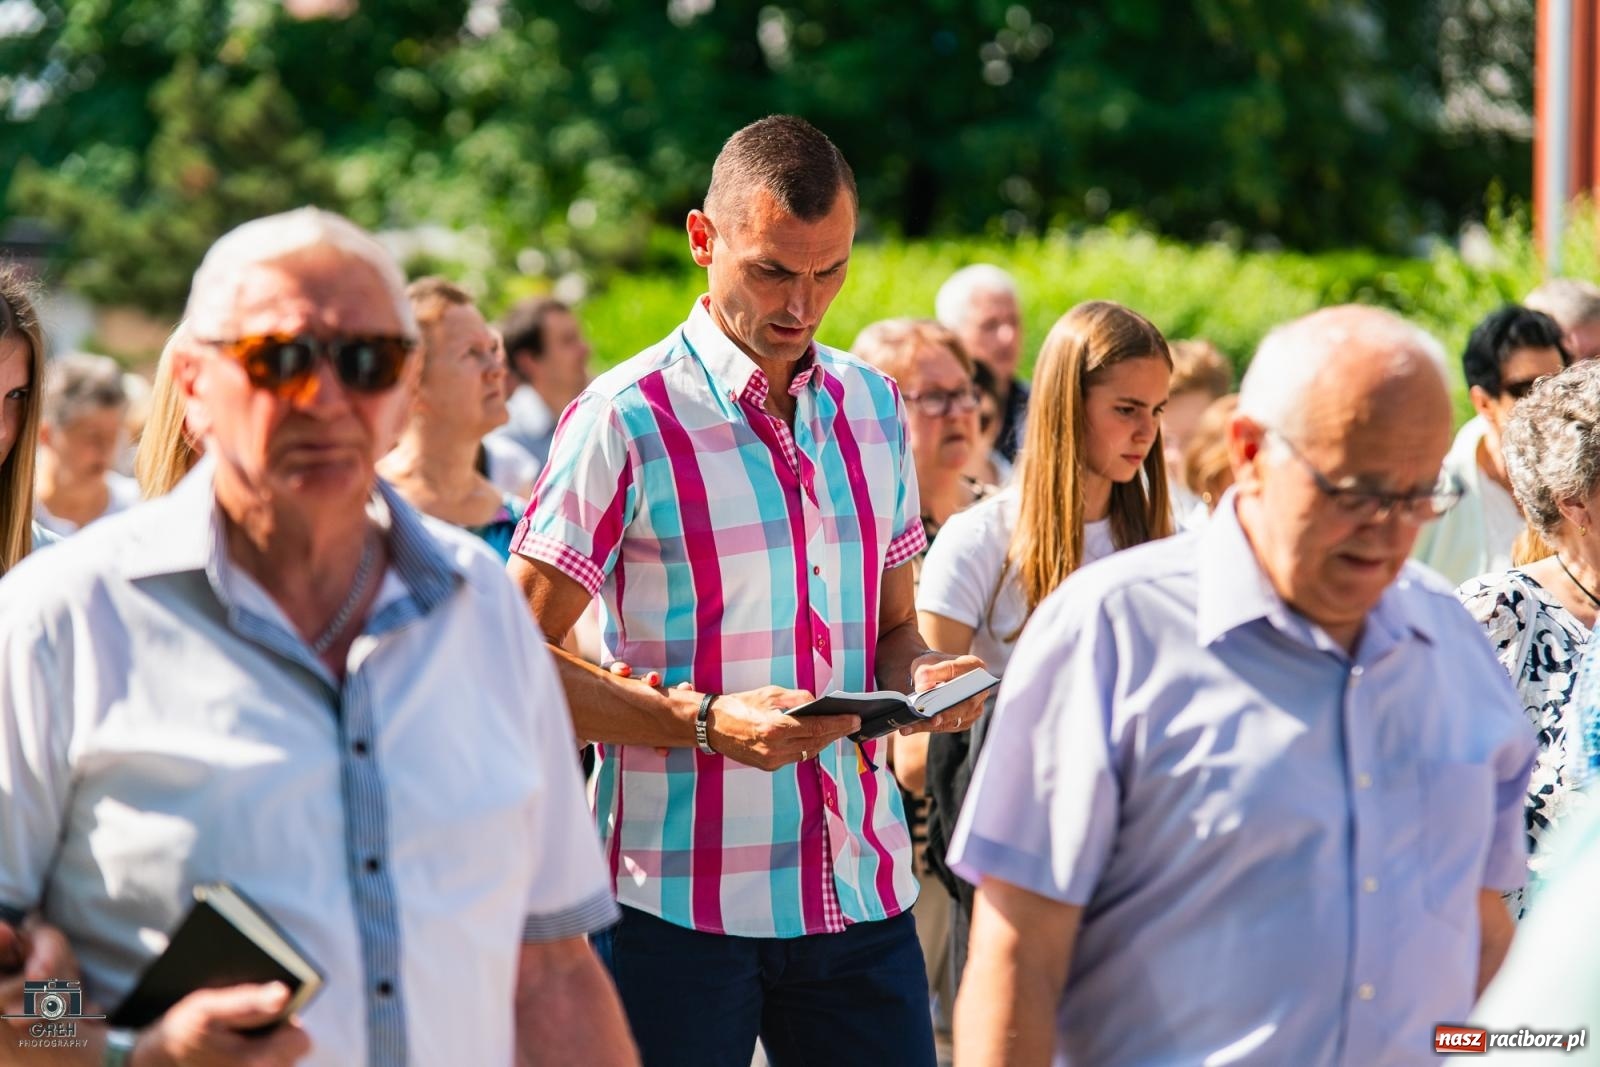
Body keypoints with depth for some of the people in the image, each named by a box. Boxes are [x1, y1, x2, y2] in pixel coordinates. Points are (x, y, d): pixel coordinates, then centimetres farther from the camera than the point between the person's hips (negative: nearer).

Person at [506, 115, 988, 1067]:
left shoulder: (874, 408, 13)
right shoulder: (627, 419, -6)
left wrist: (923, 674, -2)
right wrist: (708, 723, -19)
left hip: (863, 889, 5)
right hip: (681, 904, -5)